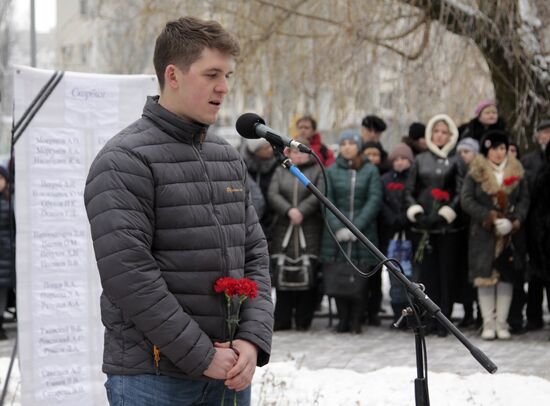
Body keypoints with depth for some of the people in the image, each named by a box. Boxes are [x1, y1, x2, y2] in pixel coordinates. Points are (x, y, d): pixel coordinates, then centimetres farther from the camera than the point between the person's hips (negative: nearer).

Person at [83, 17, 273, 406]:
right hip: (153, 375, -6)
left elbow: (255, 256, 12)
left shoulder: (229, 159, 13)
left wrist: (253, 340, -4)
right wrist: (201, 356, -15)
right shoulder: (124, 162, -10)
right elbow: (128, 276, -18)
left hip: (230, 370, 6)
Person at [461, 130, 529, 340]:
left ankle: (501, 323, 9)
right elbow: (466, 200, -4)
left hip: (510, 233, 2)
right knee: (485, 276, -4)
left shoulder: (517, 172, 9)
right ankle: (488, 323, 3)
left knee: (507, 277, 2)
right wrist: (488, 215, -15)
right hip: (484, 232, -2)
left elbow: (524, 199, 8)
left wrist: (517, 219, -9)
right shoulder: (476, 173, 1)